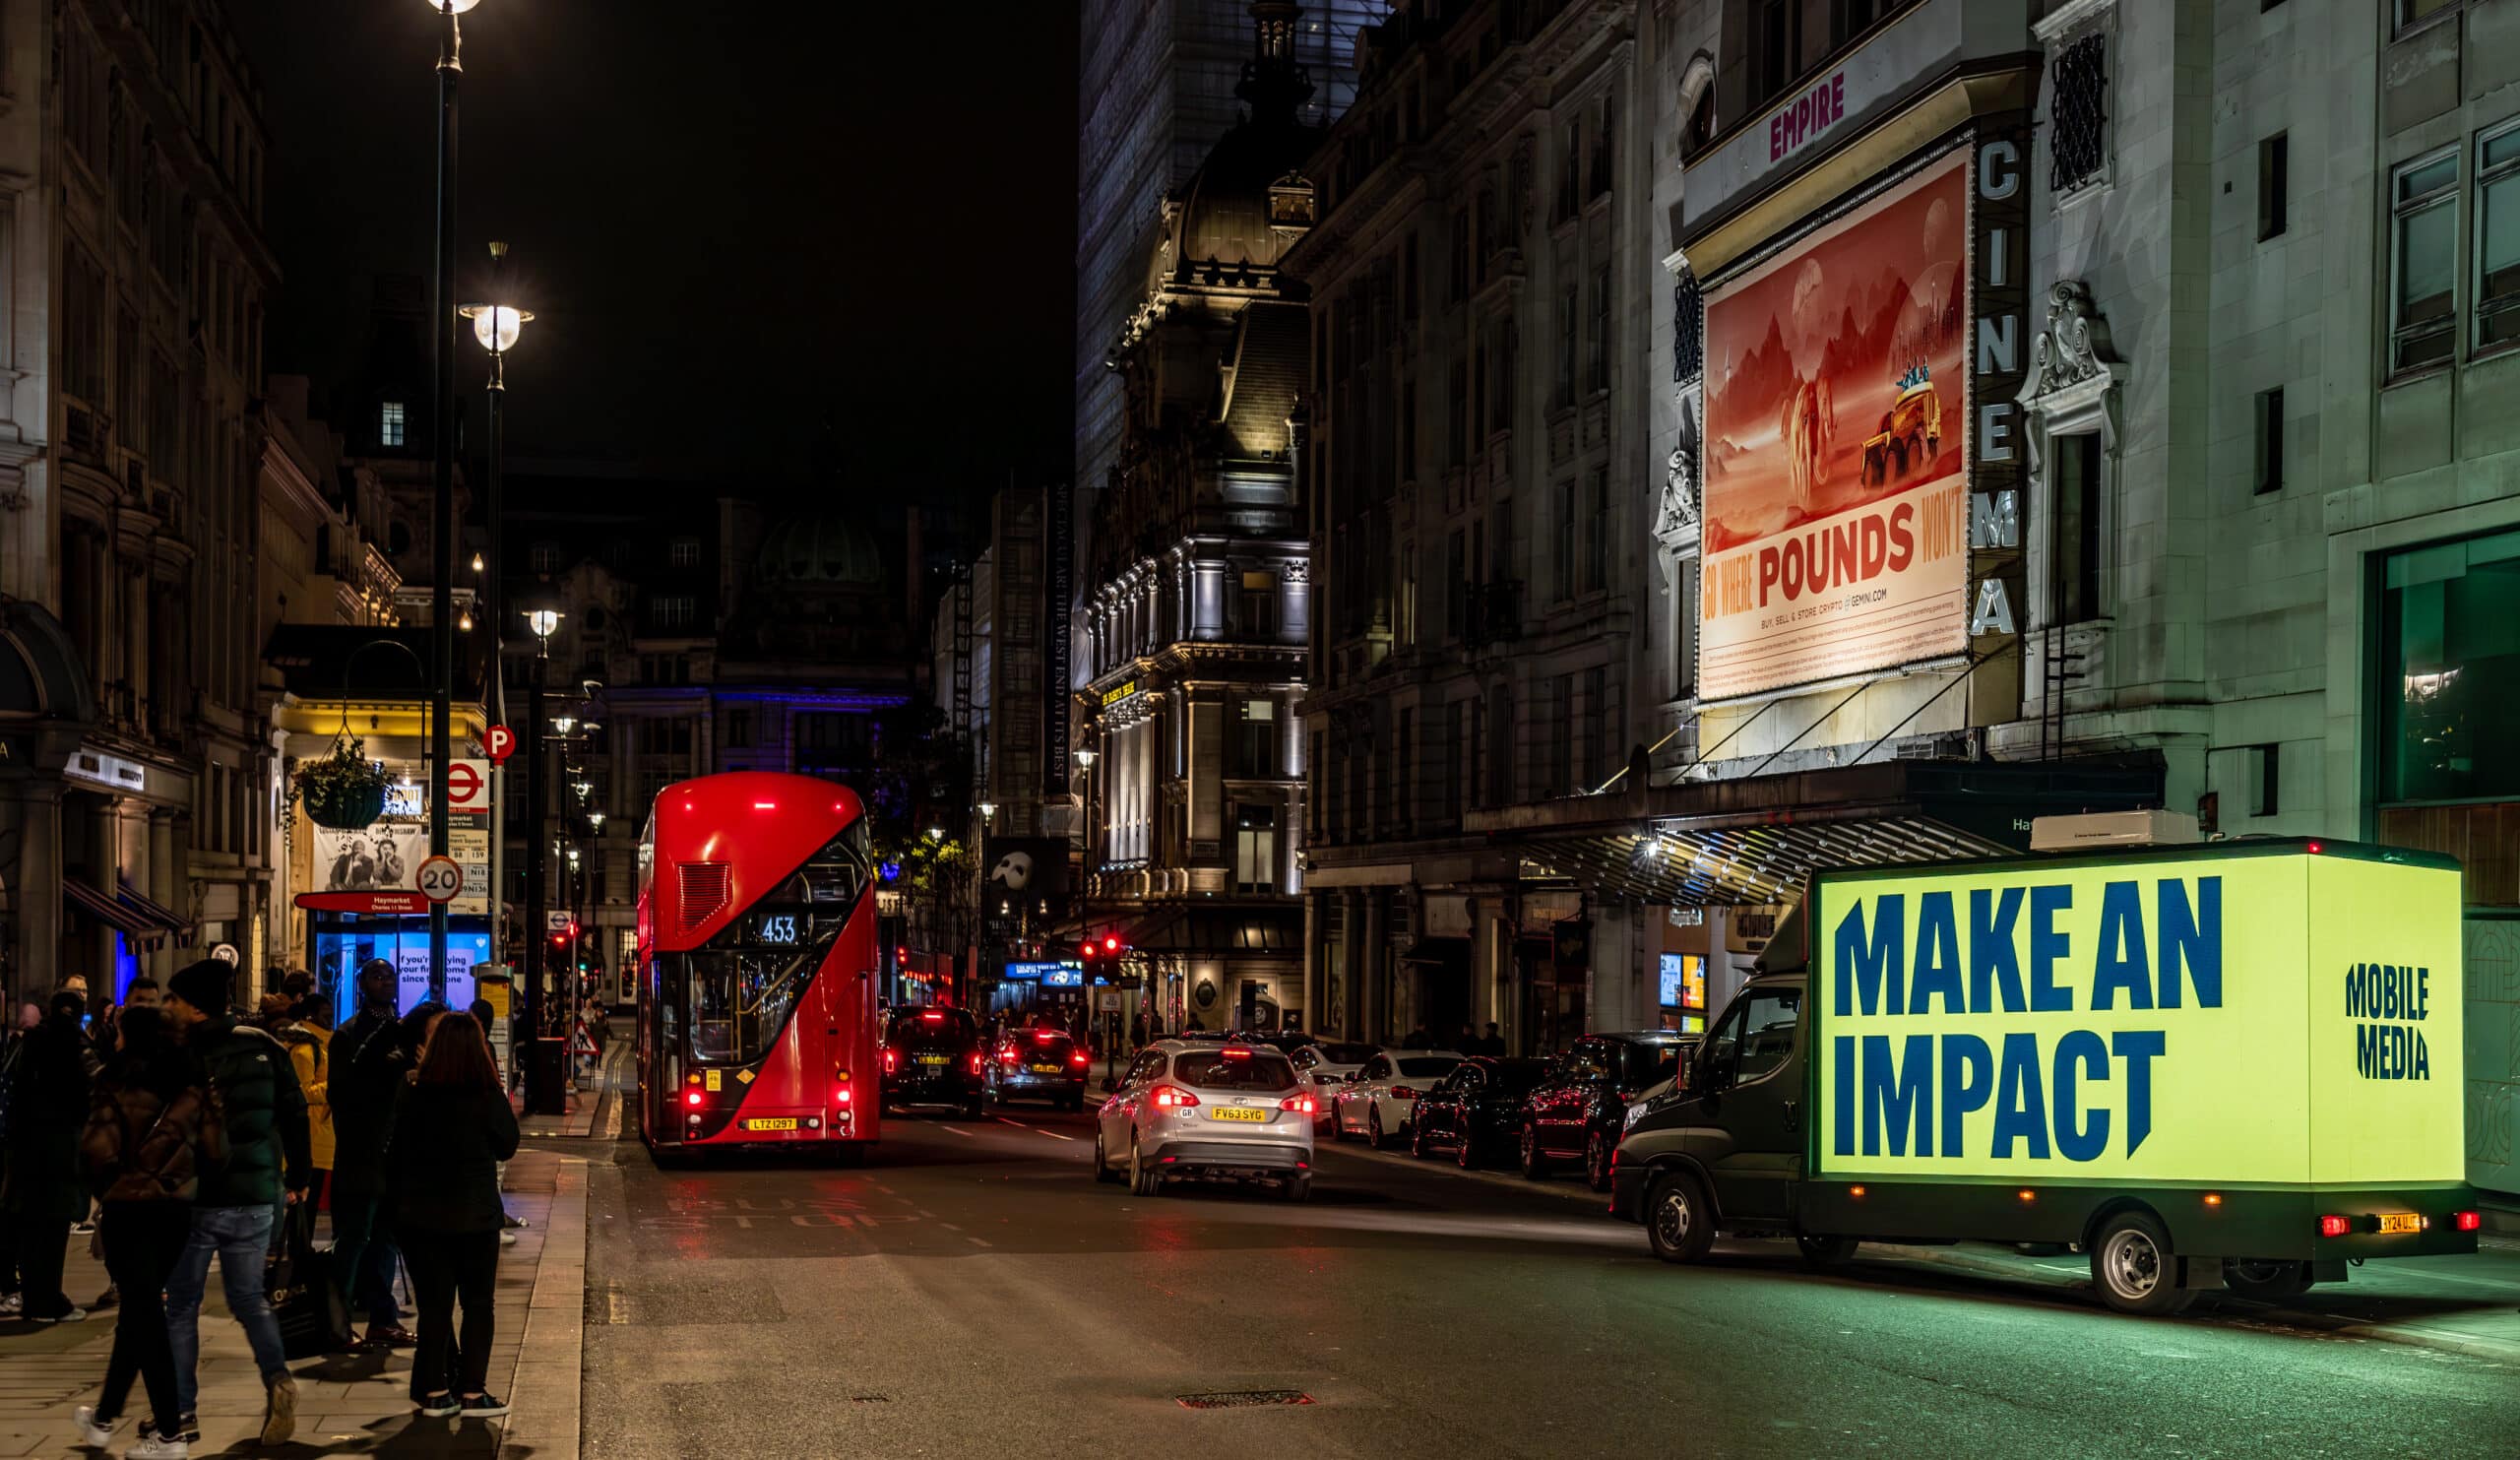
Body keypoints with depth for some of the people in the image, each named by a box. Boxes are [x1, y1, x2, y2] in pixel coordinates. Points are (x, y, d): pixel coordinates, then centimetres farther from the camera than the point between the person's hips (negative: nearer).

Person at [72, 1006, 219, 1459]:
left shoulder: (117, 1084, -8)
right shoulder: (192, 1085, 4)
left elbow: (98, 1150, -17)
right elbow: (215, 1150, -3)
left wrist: (106, 1188, 2)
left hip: (129, 1207, -5)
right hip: (177, 1208, 5)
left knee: (144, 1314, 1)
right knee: (140, 1309, 18)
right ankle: (104, 1415, 31)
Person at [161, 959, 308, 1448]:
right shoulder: (264, 1047, 0)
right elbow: (295, 1114, 4)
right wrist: (297, 1178, 14)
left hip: (196, 1199, -4)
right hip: (257, 1196, 4)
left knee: (181, 1304, 10)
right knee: (249, 1296, 15)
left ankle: (181, 1413, 10)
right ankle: (277, 1377, -9)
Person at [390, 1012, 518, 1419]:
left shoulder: (415, 1098, -6)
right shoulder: (488, 1098, -13)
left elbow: (396, 1156, 2)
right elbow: (507, 1146, 2)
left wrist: (400, 1208, 13)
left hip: (421, 1215, 2)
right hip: (474, 1214, -2)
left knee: (433, 1304, 10)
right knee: (477, 1303, 8)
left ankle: (434, 1390, 13)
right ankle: (472, 1392, 7)